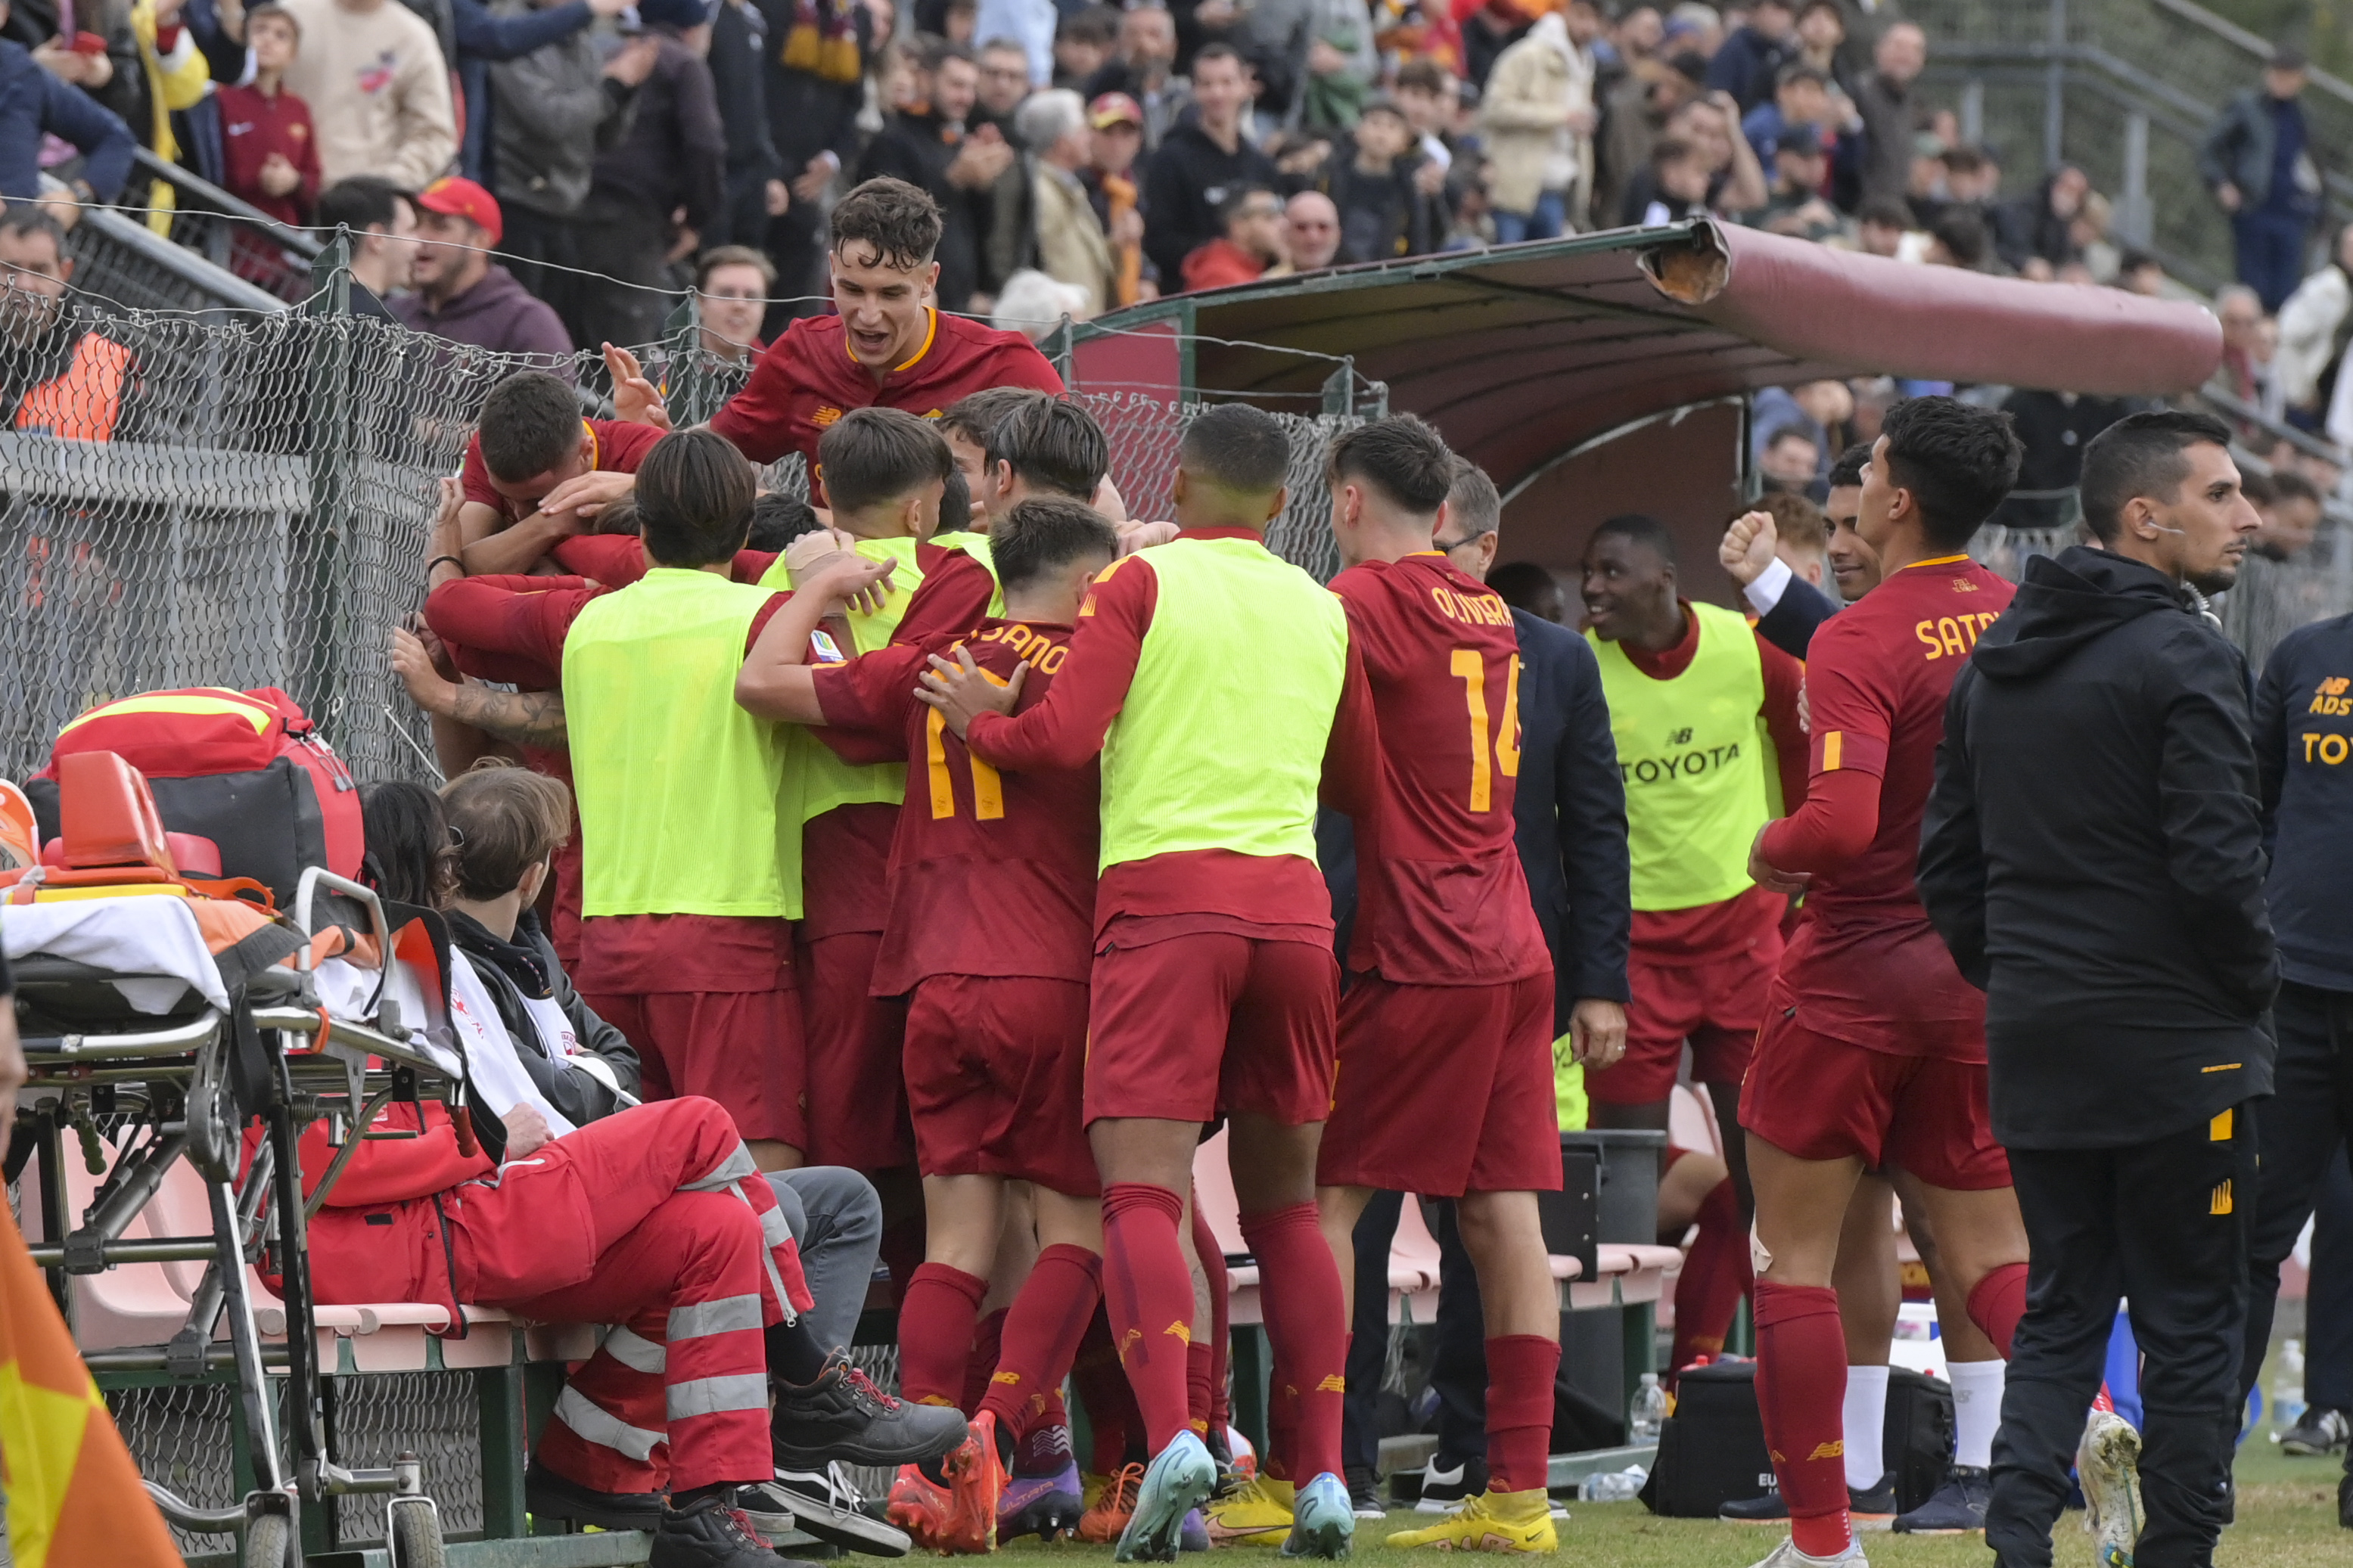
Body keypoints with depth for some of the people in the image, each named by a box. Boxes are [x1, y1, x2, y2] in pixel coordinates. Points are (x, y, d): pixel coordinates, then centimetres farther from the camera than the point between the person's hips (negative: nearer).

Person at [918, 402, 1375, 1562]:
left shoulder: (1143, 581, 2)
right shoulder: (1322, 610, 16)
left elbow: (1067, 735, -8)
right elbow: (1358, 782, 24)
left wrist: (976, 723, 11)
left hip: (1164, 892, -4)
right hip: (1292, 901, 4)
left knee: (1142, 1189, -9)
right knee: (1285, 1202, 12)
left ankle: (1172, 1435, -30)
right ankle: (1319, 1474, 6)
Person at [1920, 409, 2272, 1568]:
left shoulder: (1995, 662, 12)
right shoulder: (2180, 657, -13)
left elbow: (1946, 862, 14)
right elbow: (2217, 862, -19)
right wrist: (2253, 983, -3)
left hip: (2034, 1043, 7)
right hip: (2171, 1045, -7)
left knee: (2058, 1310, 12)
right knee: (2190, 1322, 1)